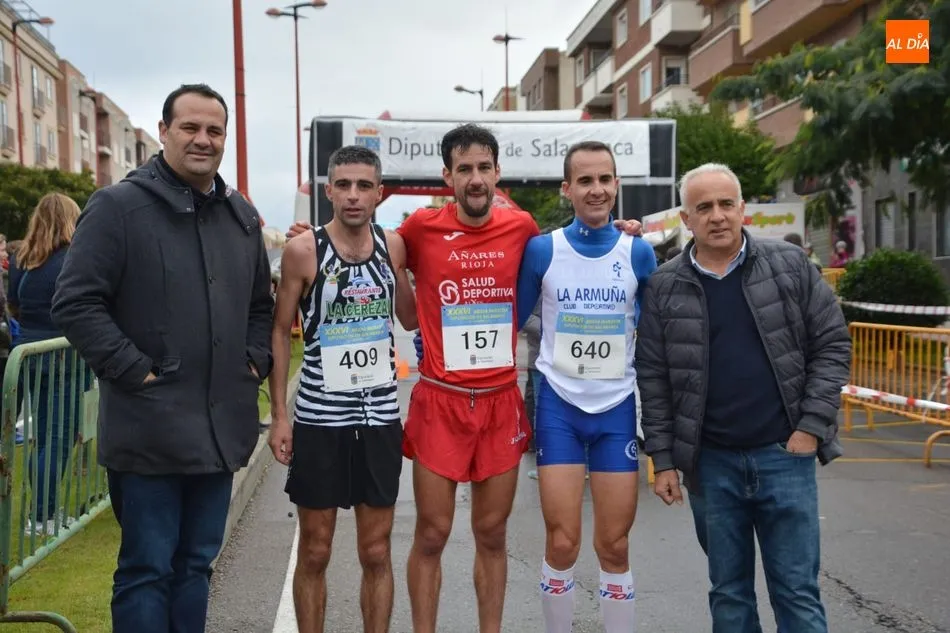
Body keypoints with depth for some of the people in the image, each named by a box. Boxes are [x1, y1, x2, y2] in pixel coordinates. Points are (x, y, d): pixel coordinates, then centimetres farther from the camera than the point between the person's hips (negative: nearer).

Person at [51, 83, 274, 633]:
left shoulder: (242, 216, 12)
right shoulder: (118, 207, -7)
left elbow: (261, 303, 23)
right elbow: (76, 303, -12)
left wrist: (256, 361, 8)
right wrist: (135, 371, -16)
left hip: (221, 430, 6)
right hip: (148, 430, -6)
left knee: (196, 565, 17)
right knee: (148, 570, 3)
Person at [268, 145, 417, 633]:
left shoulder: (393, 246, 3)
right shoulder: (303, 250, -7)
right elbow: (280, 332, -2)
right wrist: (278, 415, -6)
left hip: (381, 417, 3)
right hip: (318, 418, -2)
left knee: (376, 553, 10)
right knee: (314, 551, 8)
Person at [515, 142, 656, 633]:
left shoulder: (639, 253, -1)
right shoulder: (541, 250, -4)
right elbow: (513, 322, 7)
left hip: (618, 409, 1)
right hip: (559, 407, -1)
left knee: (614, 546, 6)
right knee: (562, 543, -1)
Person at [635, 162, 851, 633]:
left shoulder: (790, 265, 0)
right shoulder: (664, 287, 0)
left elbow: (832, 344, 1)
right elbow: (653, 378, 2)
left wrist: (812, 426, -6)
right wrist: (663, 460, -1)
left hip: (784, 453, -1)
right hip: (710, 462, 1)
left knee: (797, 591, 6)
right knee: (728, 591, 13)